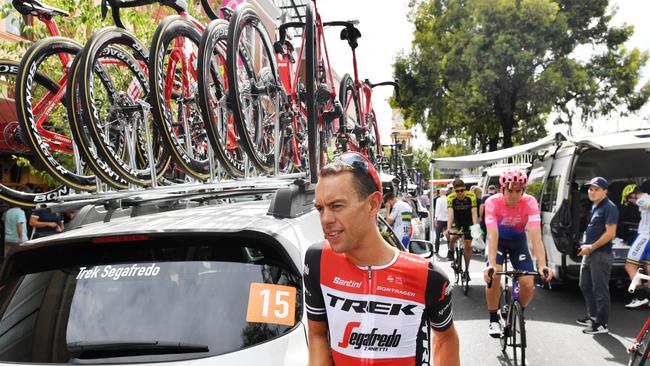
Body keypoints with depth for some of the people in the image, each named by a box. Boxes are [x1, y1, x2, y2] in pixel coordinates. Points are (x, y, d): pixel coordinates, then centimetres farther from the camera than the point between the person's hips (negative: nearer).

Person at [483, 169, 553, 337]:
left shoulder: (530, 202, -28)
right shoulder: (493, 202, -31)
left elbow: (536, 236, -35)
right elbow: (492, 235, -39)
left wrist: (542, 265, -46)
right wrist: (491, 265, -51)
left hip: (518, 240, 1)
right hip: (498, 240, -1)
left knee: (528, 284, -11)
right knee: (493, 276, -25)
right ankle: (493, 320, -3)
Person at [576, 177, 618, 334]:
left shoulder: (609, 207, -13)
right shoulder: (594, 206, 15)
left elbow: (610, 233, -18)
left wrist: (592, 247, -15)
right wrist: (586, 245, 11)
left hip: (601, 255, -10)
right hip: (589, 253, 10)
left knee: (600, 290, -4)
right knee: (585, 286, 17)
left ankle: (602, 324, 3)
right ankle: (592, 317, 31)